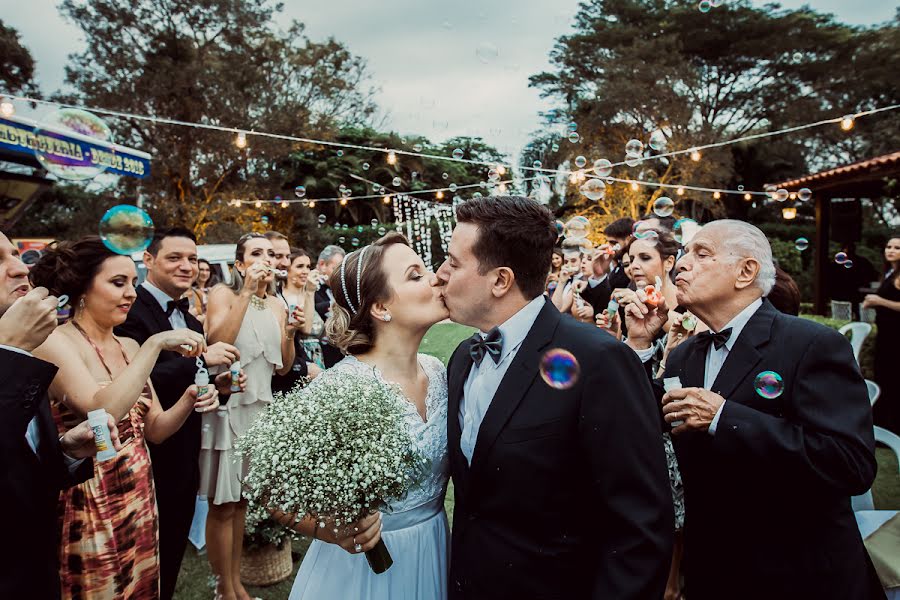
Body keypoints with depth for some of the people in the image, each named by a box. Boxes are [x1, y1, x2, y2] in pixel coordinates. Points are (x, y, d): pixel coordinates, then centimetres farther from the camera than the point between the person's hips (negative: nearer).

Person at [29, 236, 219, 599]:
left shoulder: (129, 347, 6)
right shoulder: (55, 342, -13)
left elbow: (154, 430, 6)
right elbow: (103, 411, -29)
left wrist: (188, 401, -12)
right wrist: (155, 344, -27)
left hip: (140, 500, 7)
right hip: (88, 507, -6)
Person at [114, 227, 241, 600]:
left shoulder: (191, 322, 11)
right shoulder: (130, 310, -16)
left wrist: (219, 387, -2)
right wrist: (199, 358, -28)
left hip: (185, 466, 8)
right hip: (148, 465, -8)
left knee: (171, 564, 22)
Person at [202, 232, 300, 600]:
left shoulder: (277, 304, 7)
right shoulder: (223, 294, -7)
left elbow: (282, 368, 9)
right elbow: (217, 345, -25)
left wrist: (290, 335, -10)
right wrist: (247, 293, -24)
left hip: (260, 407, 5)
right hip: (228, 405, -5)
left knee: (241, 500, 15)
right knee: (222, 504, 4)